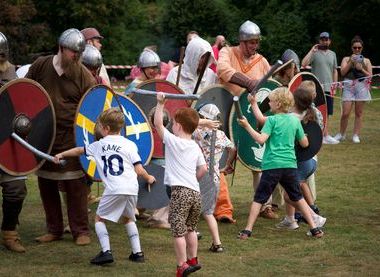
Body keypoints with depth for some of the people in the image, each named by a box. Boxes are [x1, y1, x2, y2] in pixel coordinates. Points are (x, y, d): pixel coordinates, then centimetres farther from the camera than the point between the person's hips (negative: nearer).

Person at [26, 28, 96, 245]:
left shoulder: (83, 75, -5)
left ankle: (81, 231, 7)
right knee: (46, 184, 10)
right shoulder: (40, 66, 2)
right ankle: (54, 229, 23)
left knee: (75, 184, -3)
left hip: (71, 137, -3)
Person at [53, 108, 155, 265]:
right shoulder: (129, 145, 10)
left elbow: (79, 151, 31)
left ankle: (106, 252, -4)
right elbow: (139, 170, 6)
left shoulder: (99, 145, 14)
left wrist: (61, 155, 48)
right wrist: (149, 178, 28)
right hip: (131, 189, 3)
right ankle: (137, 252, 17)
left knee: (99, 218, 13)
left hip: (114, 189, -2)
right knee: (128, 218, 25)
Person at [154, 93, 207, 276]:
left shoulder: (173, 141, -4)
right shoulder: (195, 147, 13)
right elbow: (203, 169, 15)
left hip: (180, 191, -7)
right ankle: (192, 260, 27)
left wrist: (160, 104, 5)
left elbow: (158, 124, 0)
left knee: (178, 230, -6)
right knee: (190, 229, 20)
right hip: (195, 191, 7)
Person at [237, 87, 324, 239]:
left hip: (272, 165, -4)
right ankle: (314, 228, 13)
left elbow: (261, 139, -18)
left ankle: (247, 230, -3)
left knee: (259, 198, 2)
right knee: (298, 198, 17)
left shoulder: (272, 120, -6)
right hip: (290, 165, 4)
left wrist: (247, 126, -13)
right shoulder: (295, 120, 8)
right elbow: (305, 143, 14)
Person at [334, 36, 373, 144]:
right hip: (349, 86, -1)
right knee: (345, 113, -6)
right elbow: (343, 72, -1)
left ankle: (356, 135, 7)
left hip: (362, 86, 1)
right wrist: (351, 62, -9)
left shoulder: (366, 61, 13)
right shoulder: (346, 59, 11)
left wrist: (361, 69, -7)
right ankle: (341, 134, 10)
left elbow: (370, 75, 8)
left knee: (359, 113, 2)